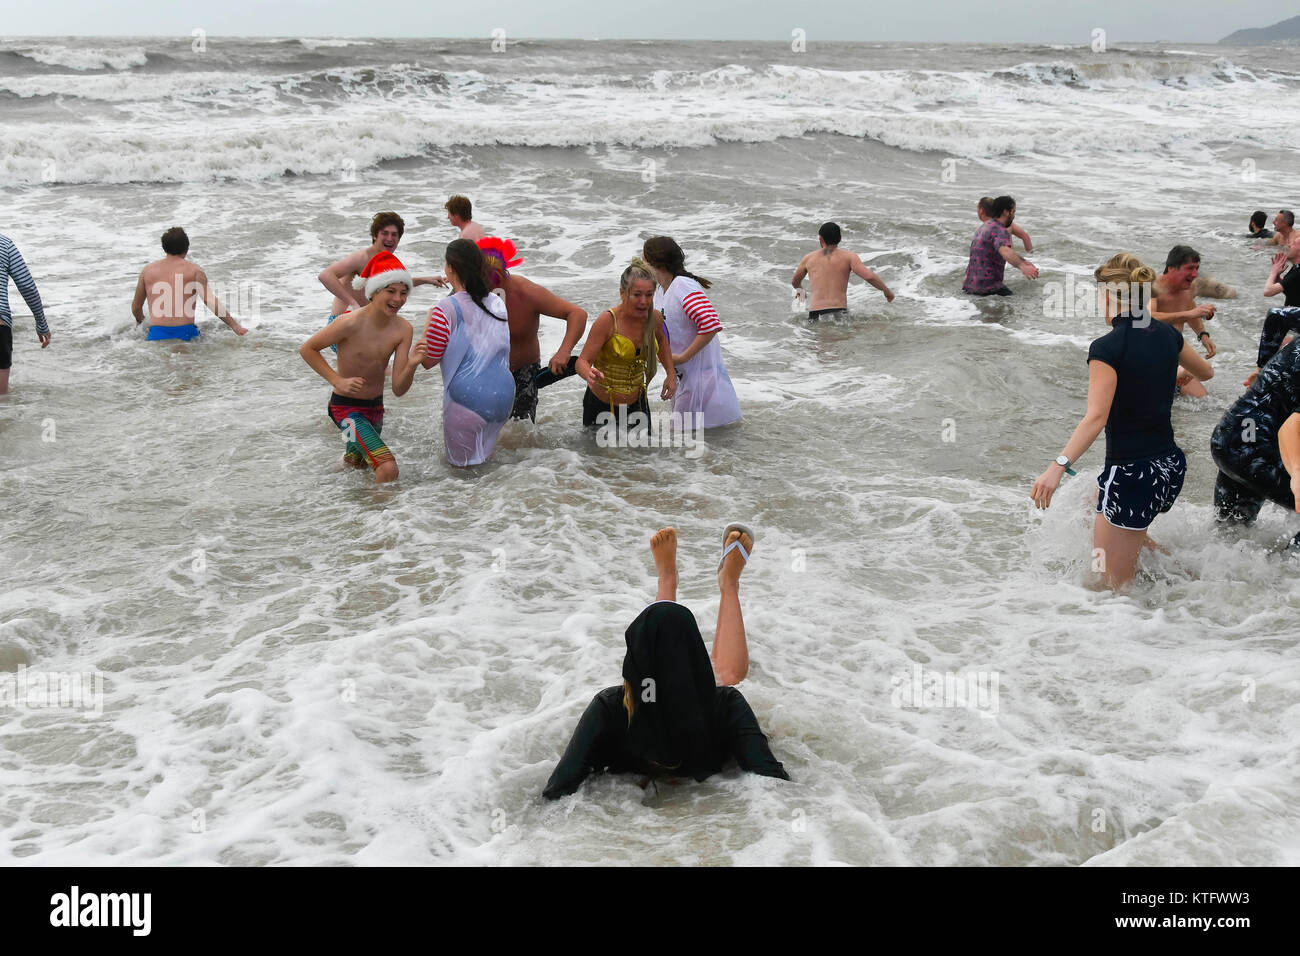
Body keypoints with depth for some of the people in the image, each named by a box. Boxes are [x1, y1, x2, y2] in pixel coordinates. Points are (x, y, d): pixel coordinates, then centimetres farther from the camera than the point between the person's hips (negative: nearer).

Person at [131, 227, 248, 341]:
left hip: (156, 334, 2)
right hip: (185, 332, -1)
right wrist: (235, 325, -3)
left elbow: (135, 308, 22)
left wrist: (140, 321, 45)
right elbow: (210, 300, -3)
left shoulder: (147, 270, 16)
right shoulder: (193, 269, 8)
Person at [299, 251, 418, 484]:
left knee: (355, 462, 31)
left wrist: (412, 364, -30)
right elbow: (307, 349, -9)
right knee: (388, 468, -24)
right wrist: (338, 380, -17)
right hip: (346, 408, -6)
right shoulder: (350, 323, -23)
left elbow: (399, 389, -11)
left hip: (376, 407, 6)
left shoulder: (403, 329, -8)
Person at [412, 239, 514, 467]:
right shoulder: (497, 302, 3)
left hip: (468, 399, -6)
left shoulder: (446, 310, -15)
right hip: (503, 396, 6)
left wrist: (428, 323, 6)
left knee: (461, 463, 11)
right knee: (485, 457, 21)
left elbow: (428, 361, -7)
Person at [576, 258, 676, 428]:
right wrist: (590, 375, -46)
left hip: (636, 404, 5)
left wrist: (671, 374, 10)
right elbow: (583, 361, -23)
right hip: (601, 406, -5)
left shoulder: (654, 318, -7)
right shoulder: (607, 321, -23)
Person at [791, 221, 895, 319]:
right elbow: (870, 277, -4)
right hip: (839, 312, -1)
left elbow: (795, 282, 33)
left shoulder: (808, 258, 16)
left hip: (815, 314, 1)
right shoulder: (848, 256, 7)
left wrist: (800, 289, 57)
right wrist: (887, 291, 13)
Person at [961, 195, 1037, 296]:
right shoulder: (1000, 231, -14)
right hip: (987, 288, -9)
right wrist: (1022, 267, -51)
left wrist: (1023, 261, 31)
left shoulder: (984, 228, 18)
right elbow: (1005, 251, -37)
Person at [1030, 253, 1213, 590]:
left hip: (1131, 472, -8)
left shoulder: (1107, 348, -17)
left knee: (1113, 585, 4)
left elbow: (1096, 417, -27)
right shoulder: (1167, 334, 4)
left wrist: (1058, 466, -33)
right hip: (1171, 465, 8)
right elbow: (1206, 373, 22)